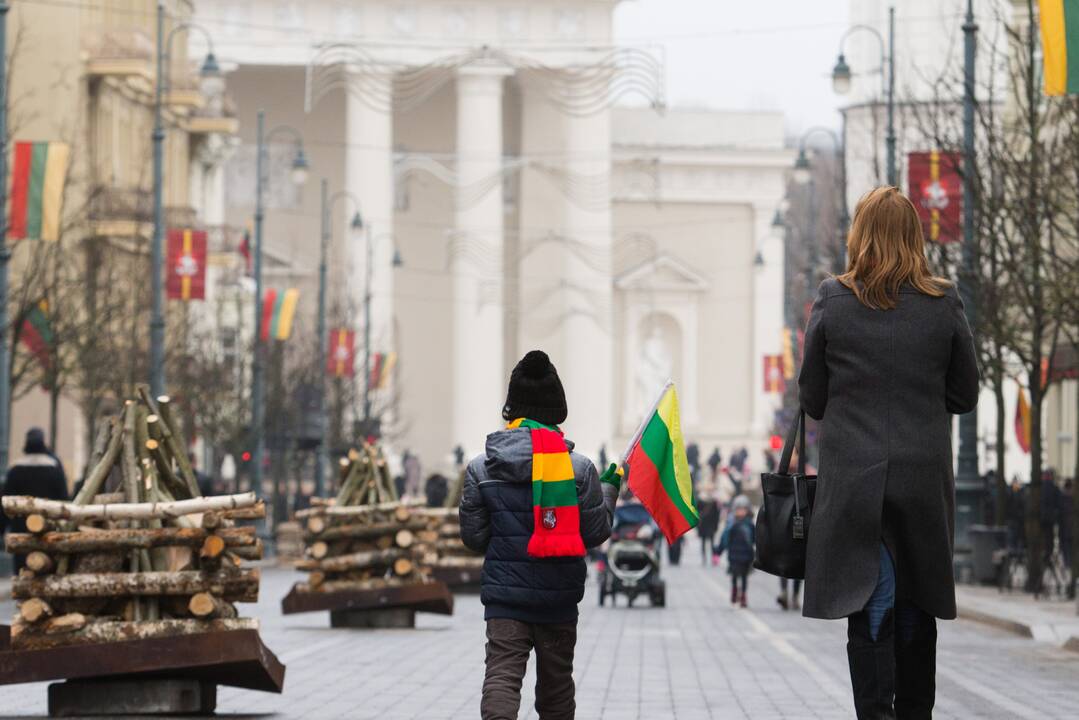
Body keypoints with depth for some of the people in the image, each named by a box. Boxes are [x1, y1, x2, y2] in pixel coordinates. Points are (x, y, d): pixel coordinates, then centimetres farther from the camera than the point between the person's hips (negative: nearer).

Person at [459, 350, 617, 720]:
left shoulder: (481, 469, -2)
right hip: (559, 597, 1)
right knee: (556, 682, 14)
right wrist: (609, 490, 15)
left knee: (502, 674, -9)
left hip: (503, 595, 0)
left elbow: (473, 537, 2)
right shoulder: (579, 468, -6)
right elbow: (595, 533, -1)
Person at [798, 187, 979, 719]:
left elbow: (812, 399, 0)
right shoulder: (945, 305, -3)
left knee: (869, 607, 0)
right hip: (924, 479, 2)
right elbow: (964, 395, 5)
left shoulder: (832, 302, -6)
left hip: (853, 479, -1)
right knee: (917, 605, 14)